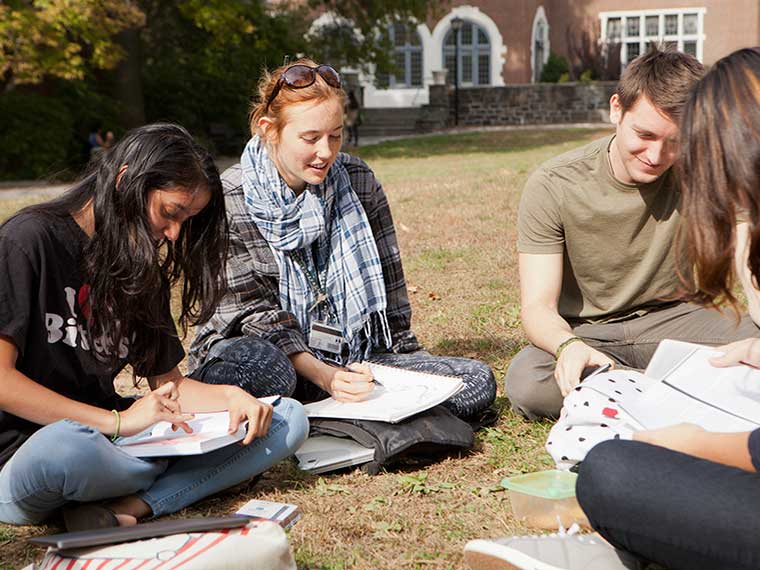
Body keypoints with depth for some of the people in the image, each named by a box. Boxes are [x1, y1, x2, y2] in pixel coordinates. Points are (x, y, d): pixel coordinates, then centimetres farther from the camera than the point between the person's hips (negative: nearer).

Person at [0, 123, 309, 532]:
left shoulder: (143, 268, 14)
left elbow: (167, 381, 14)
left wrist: (231, 397, -7)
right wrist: (117, 421, -21)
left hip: (108, 443, 7)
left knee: (288, 420, -7)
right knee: (64, 449, -44)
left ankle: (130, 506, -24)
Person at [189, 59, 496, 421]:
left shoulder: (358, 181, 4)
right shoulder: (231, 198, -8)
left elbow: (388, 280, 10)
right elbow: (252, 309, -12)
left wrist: (403, 358, 3)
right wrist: (322, 375, -23)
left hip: (353, 356, 5)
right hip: (273, 351, -5)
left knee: (477, 381, -15)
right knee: (259, 365, -41)